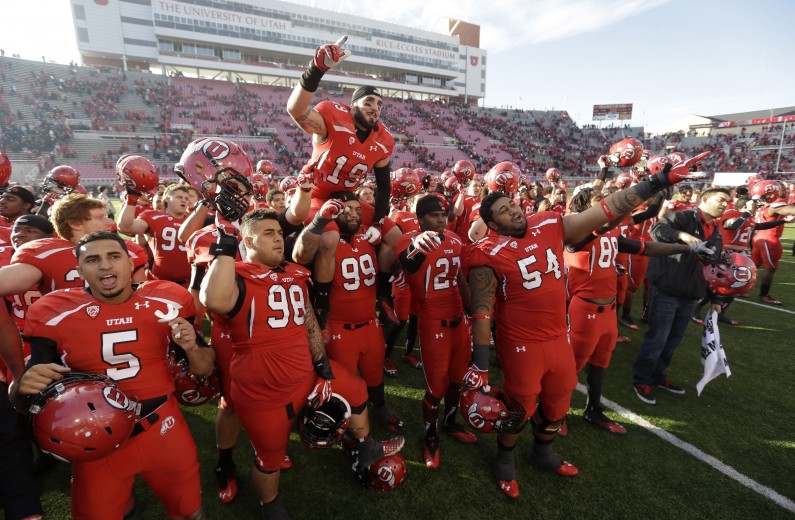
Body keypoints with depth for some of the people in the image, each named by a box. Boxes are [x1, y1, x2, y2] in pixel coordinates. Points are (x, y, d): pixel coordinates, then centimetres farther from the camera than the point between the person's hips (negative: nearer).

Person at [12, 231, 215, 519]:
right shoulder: (53, 314, -10)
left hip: (164, 431, 1)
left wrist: (191, 348, -21)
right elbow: (22, 402, -1)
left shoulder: (168, 303, -9)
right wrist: (25, 387, -23)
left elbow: (203, 370, -1)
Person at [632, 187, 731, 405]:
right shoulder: (683, 217, -8)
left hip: (689, 296, 8)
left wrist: (715, 298, 16)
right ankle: (641, 380, 13)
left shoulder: (716, 232, 16)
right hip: (666, 291, -8)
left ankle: (657, 375, 32)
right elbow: (657, 229, -27)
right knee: (656, 339, -2)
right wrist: (681, 235, -43)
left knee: (674, 340, 16)